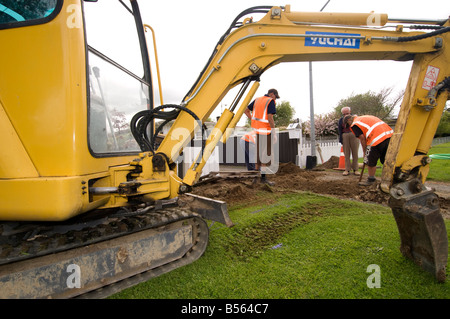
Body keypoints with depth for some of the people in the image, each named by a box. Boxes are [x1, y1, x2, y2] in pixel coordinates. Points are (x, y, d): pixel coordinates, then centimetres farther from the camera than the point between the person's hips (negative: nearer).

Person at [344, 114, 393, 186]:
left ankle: (371, 180, 17)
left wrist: (365, 152, 9)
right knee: (385, 159, 18)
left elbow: (362, 138, -2)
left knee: (370, 161, 7)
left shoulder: (355, 124, 4)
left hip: (377, 138, -8)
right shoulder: (365, 117, 29)